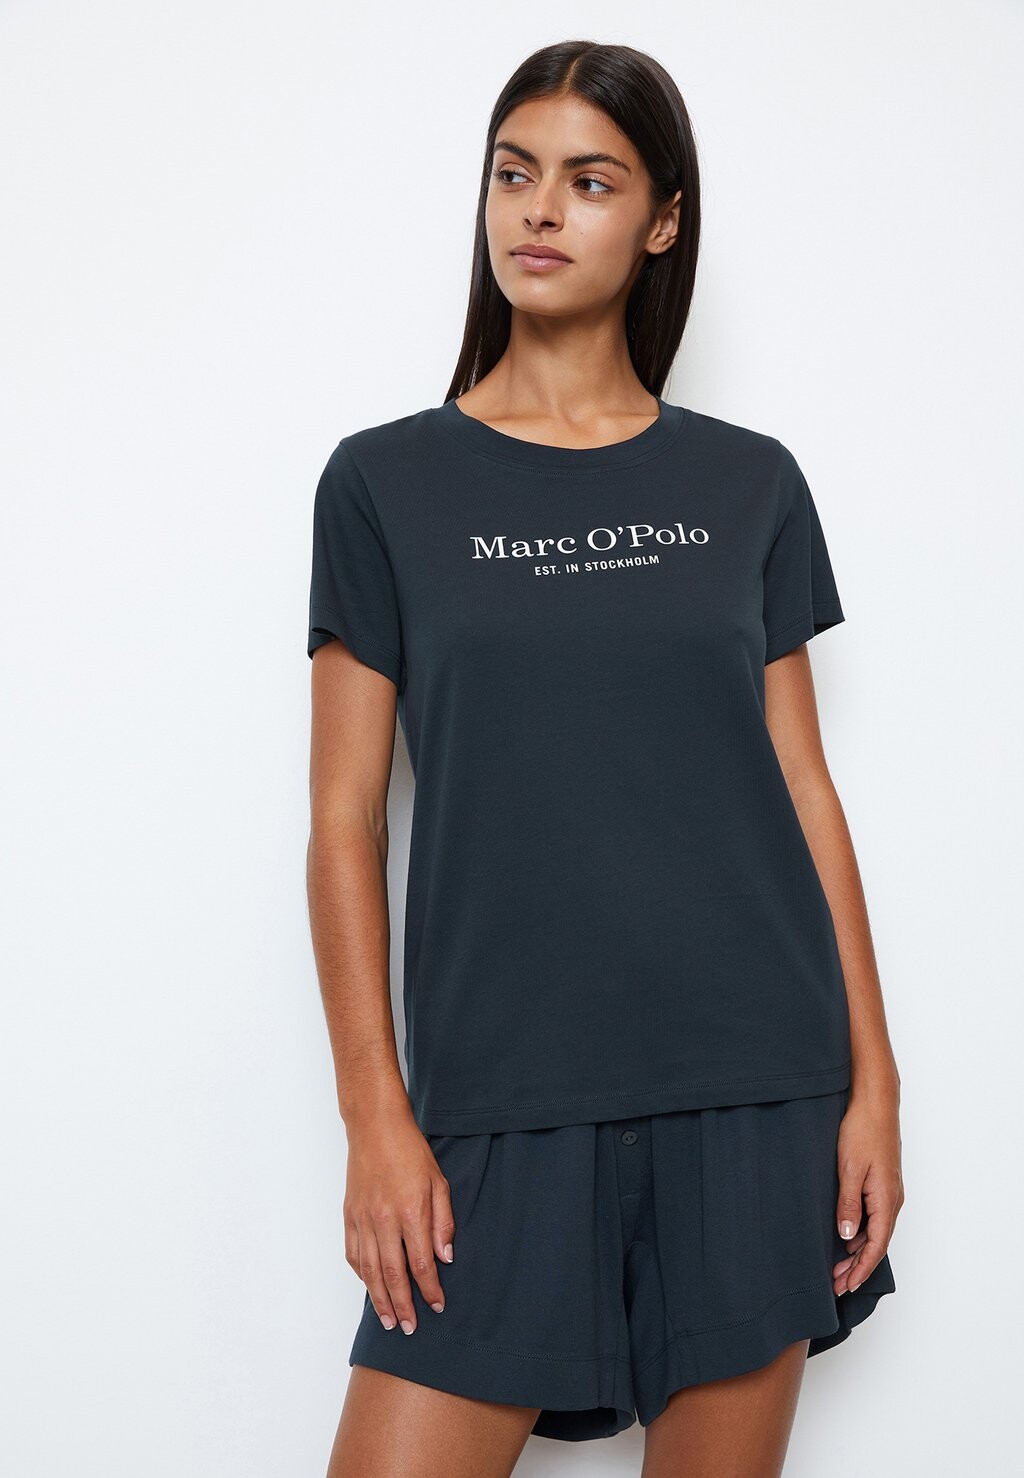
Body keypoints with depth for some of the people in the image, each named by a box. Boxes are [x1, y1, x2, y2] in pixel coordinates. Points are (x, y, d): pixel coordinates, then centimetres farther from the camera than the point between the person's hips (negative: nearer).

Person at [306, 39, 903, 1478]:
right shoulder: (386, 483, 2)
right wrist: (376, 1118, -5)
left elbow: (804, 790, 7)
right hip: (500, 1102, -1)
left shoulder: (749, 484, 6)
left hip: (750, 1090, 2)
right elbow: (346, 819, 0)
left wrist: (872, 1083, 3)